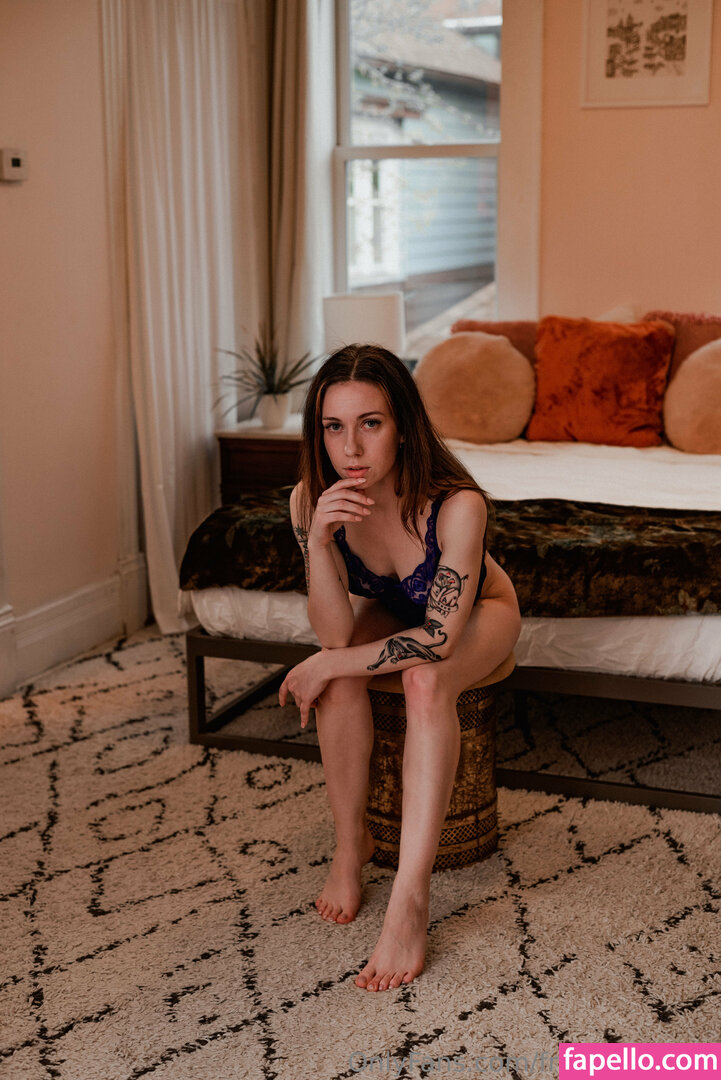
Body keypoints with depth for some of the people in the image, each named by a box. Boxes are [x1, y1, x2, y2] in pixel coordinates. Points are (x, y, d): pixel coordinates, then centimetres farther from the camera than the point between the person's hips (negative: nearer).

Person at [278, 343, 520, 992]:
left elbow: (439, 637, -33)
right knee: (338, 680, -27)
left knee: (425, 679, -34)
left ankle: (411, 897, -30)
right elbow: (335, 633, -29)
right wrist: (318, 542, -45)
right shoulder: (311, 500, -26)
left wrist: (325, 665, -29)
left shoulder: (456, 504, -38)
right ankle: (351, 843, -5)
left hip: (476, 613, -3)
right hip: (387, 610, 3)